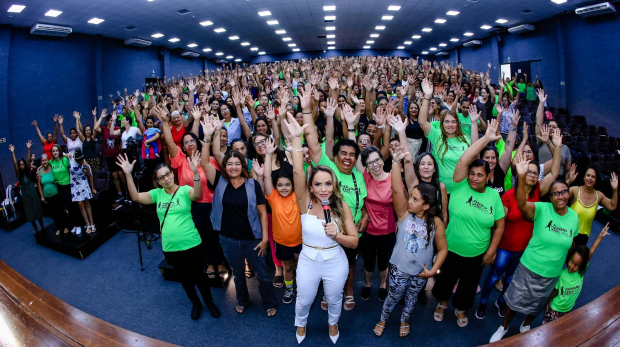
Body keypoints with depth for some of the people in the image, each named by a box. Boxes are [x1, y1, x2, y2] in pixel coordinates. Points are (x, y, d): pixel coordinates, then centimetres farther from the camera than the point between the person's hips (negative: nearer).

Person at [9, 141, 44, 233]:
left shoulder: (29, 172, -2)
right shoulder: (19, 175, -4)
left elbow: (28, 161, -11)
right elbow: (15, 164, -15)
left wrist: (28, 149, -20)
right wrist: (13, 152, -23)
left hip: (33, 195, 0)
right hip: (26, 197, 0)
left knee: (39, 212, 9)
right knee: (31, 215, 7)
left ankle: (43, 228, 22)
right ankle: (37, 231, 18)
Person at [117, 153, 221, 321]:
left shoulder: (184, 190, -10)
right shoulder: (157, 194, 2)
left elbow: (197, 194, -32)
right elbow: (136, 197, -10)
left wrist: (195, 173, -48)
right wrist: (128, 174, -20)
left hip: (191, 245, -3)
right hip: (170, 248, 4)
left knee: (198, 276, 14)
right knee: (185, 278, 21)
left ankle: (210, 302, 38)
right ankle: (195, 304, 44)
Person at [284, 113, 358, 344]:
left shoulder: (342, 206, -16)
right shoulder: (306, 202, -18)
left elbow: (354, 242, -11)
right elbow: (297, 172, -34)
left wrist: (336, 235, -31)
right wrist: (296, 138, -39)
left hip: (336, 262, 0)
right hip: (308, 261, 0)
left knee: (334, 300, 25)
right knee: (304, 300, 22)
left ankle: (333, 323, 58)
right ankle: (301, 324, 55)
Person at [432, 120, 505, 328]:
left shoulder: (493, 195, -7)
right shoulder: (460, 186, -15)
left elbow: (499, 225, -1)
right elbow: (463, 160, -29)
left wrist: (491, 251, -3)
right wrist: (486, 138, -30)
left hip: (478, 254, 2)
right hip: (452, 249, -2)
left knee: (468, 285, 22)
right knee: (445, 280, 18)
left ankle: (460, 309, 49)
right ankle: (442, 302, 49)